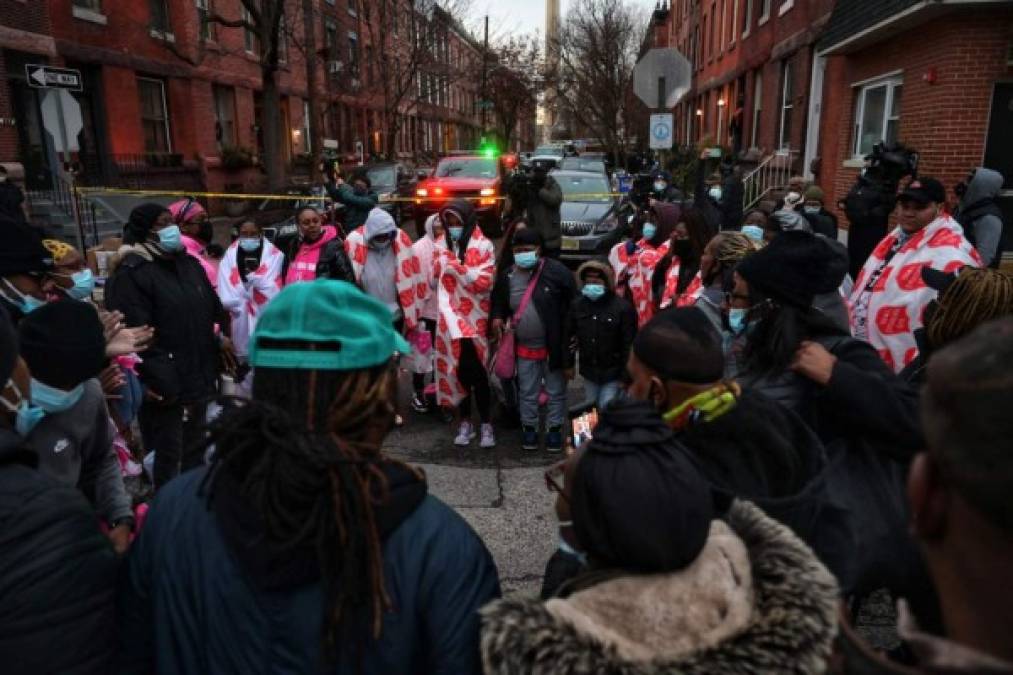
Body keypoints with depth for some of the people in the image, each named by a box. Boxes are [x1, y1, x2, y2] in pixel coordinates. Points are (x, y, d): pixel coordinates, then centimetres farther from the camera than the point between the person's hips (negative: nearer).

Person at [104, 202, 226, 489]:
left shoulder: (189, 263, 11)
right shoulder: (131, 274, -15)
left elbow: (212, 310, 20)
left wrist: (218, 341, 11)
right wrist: (150, 378, -25)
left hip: (198, 374, 8)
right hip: (164, 383, -8)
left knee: (195, 446, 22)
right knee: (168, 452, 2)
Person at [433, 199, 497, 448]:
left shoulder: (483, 246, -4)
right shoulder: (442, 247, 11)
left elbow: (485, 281, -14)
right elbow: (436, 281, 15)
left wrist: (456, 267, -18)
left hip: (475, 319, -4)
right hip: (450, 320, 4)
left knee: (475, 370, -4)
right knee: (458, 371, 6)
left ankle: (486, 424, 8)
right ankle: (464, 422, 17)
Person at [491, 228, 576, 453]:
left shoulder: (558, 272, -15)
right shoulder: (507, 276, -1)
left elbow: (574, 309, -12)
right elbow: (498, 301, 17)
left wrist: (568, 351, -13)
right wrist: (497, 317, -7)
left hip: (554, 347, -3)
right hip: (524, 348, 3)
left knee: (556, 392, 12)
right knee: (527, 392, 16)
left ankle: (554, 428, 29)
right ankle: (529, 427, 34)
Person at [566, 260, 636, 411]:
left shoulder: (623, 307, -14)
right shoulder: (577, 305, 2)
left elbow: (629, 343, -14)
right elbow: (569, 336, 9)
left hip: (613, 372, -5)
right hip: (589, 370, 5)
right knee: (590, 407, 18)